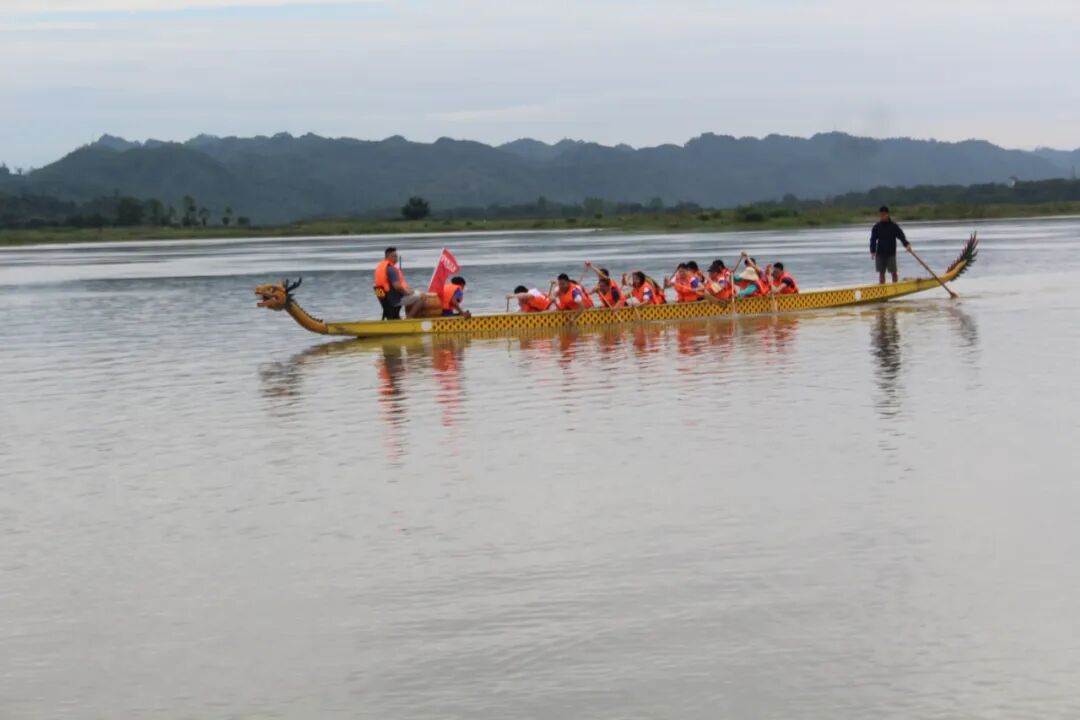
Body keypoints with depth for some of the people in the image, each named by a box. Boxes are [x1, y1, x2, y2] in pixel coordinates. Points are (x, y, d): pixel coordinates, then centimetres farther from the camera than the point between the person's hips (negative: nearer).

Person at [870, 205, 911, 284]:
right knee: (881, 272, 6)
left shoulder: (894, 226, -2)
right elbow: (873, 240, 3)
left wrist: (907, 244, -26)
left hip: (891, 253, -2)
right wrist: (872, 251, -9)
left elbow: (901, 236, -9)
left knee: (893, 272, -2)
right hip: (880, 254, 2)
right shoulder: (876, 227, 4)